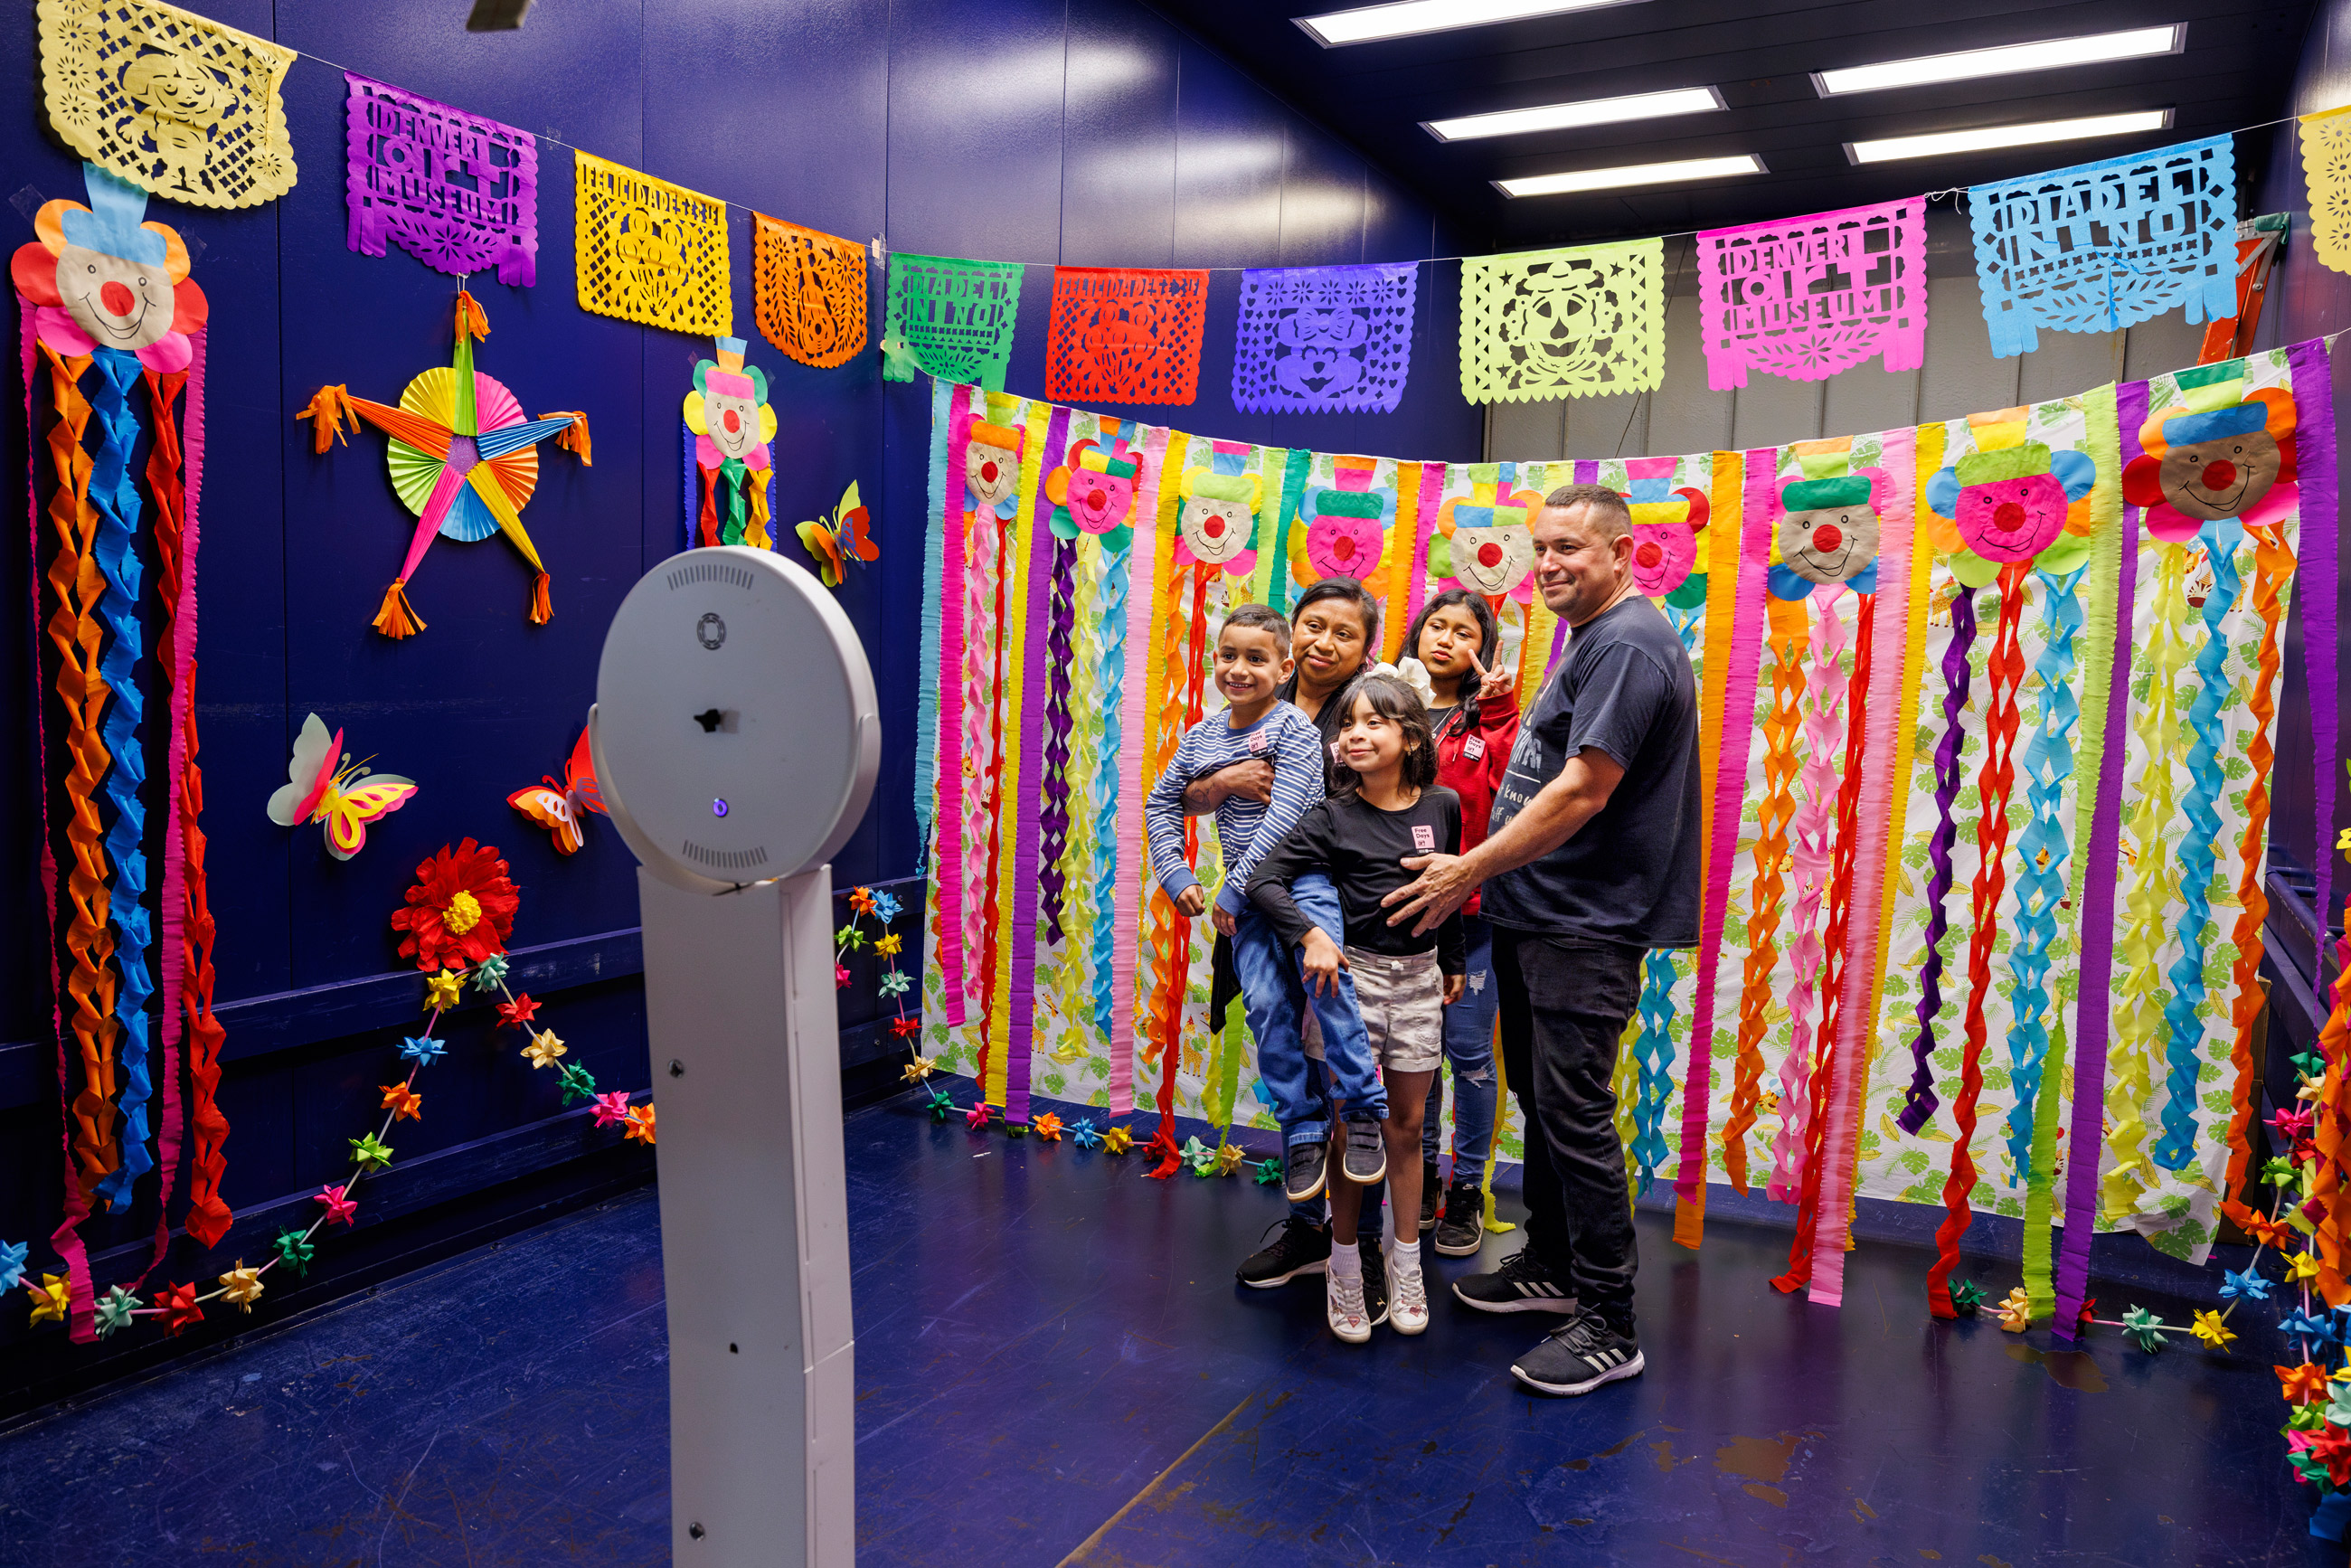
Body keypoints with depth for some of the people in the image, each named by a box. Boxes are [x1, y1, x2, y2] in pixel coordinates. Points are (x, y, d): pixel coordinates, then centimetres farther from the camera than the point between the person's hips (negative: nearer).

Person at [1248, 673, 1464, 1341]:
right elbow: (1265, 879, -14)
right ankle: (1345, 1271, 18)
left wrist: (1453, 963, 18)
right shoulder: (1332, 818, -9)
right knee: (1355, 1125, 4)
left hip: (1419, 979, 3)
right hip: (1353, 974, -2)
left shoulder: (1441, 807, 0)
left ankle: (1406, 1267, 24)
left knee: (1405, 1126, 11)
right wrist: (1309, 935, -26)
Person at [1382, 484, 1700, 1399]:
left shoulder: (1628, 646, -16)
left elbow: (1583, 791, -23)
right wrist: (1483, 874, 20)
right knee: (1538, 1095, 18)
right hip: (1537, 915, 11)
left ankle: (1609, 1326, 4)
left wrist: (1470, 870, -18)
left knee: (1574, 1113, -6)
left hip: (1586, 929, -11)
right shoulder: (1593, 642, 17)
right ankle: (1551, 1266, 33)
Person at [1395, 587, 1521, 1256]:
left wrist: (1495, 708, -16)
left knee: (1468, 1049, 2)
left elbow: (1510, 788, -15)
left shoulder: (1492, 718, 2)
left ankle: (1467, 1188, 17)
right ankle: (1422, 1173, 29)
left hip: (1469, 907, -2)